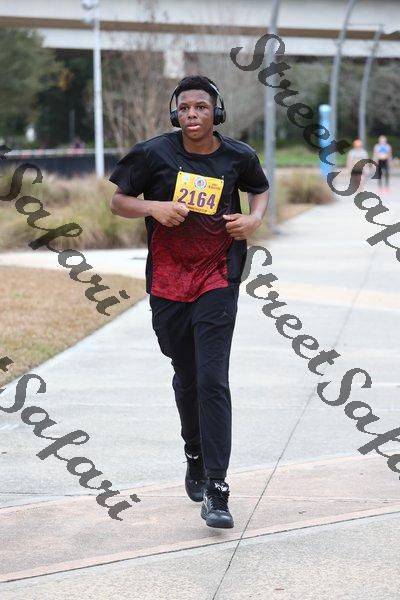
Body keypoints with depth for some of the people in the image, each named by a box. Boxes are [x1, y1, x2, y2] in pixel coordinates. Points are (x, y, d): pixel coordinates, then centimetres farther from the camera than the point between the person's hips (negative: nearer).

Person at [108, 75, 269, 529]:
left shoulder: (238, 157, -2)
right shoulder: (155, 153, -6)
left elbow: (260, 189, 19)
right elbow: (118, 202, 1)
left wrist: (255, 218, -3)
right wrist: (154, 207, -18)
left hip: (217, 281, -1)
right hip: (167, 283, 1)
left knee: (212, 381, -11)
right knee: (186, 377, 16)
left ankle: (216, 491, -11)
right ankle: (195, 456, 43)